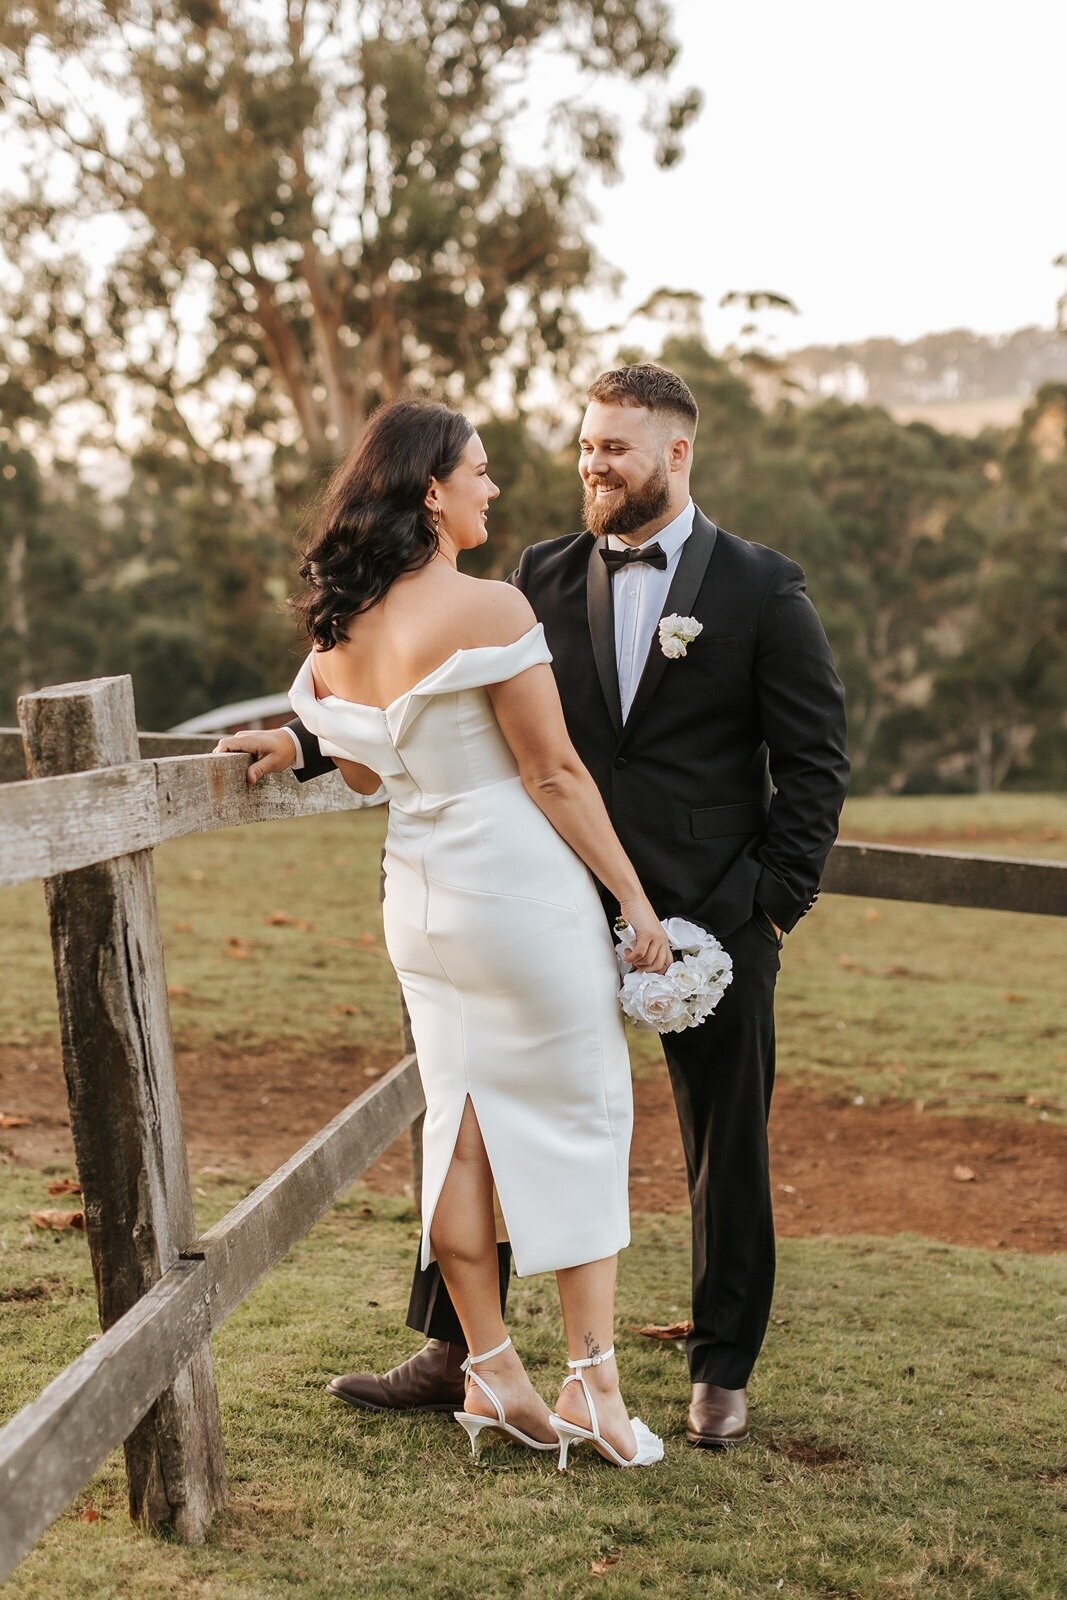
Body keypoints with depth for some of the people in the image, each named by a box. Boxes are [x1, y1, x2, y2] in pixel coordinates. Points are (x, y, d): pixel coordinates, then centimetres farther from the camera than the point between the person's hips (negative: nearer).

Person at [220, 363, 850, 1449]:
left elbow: (813, 765, -2)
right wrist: (306, 741, -8)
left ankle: (722, 1373, 27)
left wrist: (774, 904, -9)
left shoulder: (763, 590, -2)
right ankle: (450, 1353, 19)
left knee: (727, 1156, 9)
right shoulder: (543, 578, 6)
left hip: (713, 920, -2)